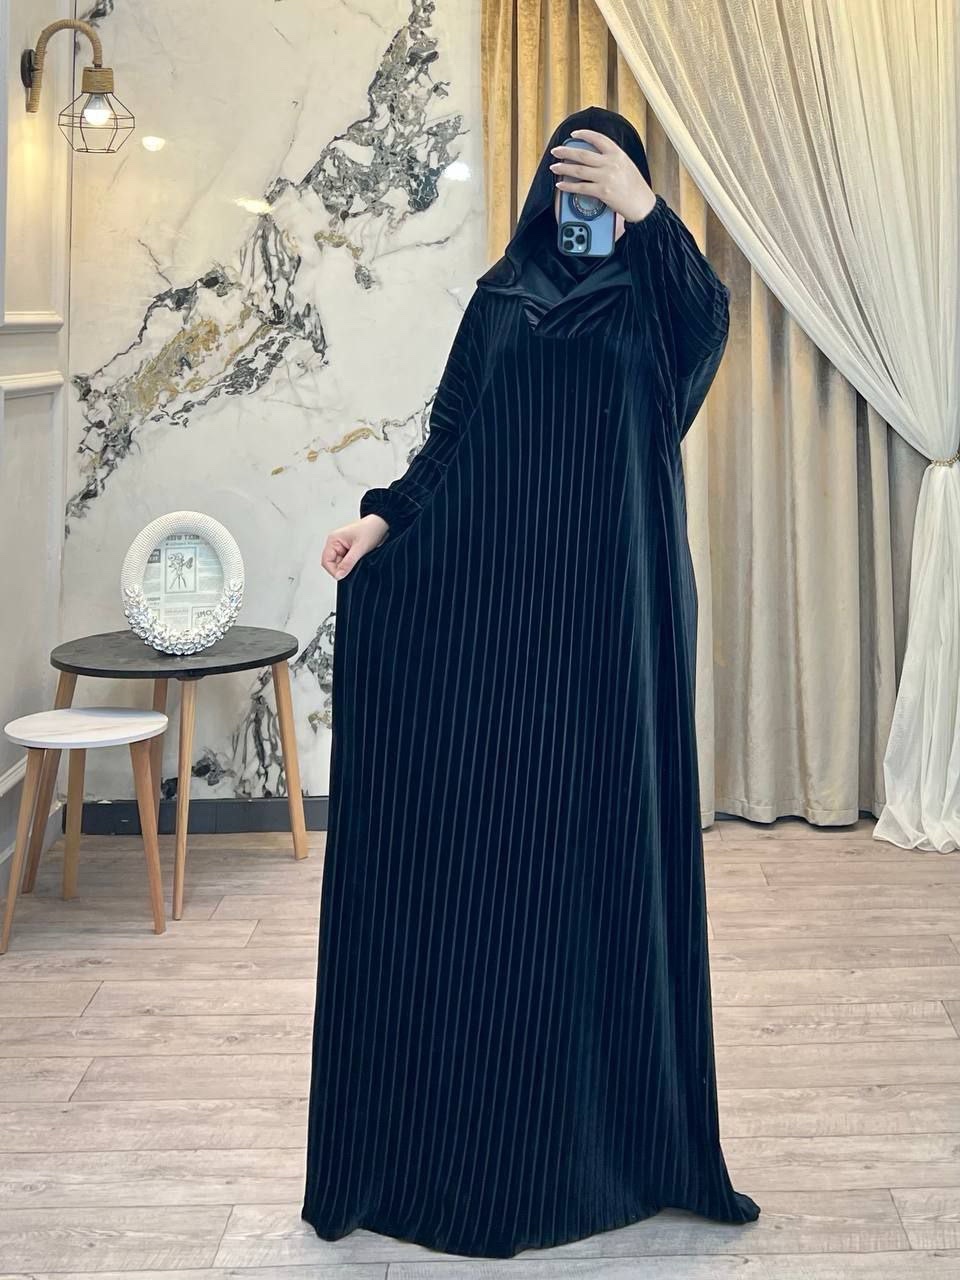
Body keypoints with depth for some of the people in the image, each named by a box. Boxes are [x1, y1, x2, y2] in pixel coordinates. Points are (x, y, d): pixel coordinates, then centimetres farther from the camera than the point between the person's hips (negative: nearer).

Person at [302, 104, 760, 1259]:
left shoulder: (653, 298, 6)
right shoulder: (500, 299, 13)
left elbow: (709, 318, -18)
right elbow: (449, 440, 9)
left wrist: (643, 210, -28)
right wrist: (385, 518, -6)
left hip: (609, 602, -2)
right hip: (491, 598, 2)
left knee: (602, 833, 0)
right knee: (472, 841, 2)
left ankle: (613, 1117, 13)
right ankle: (453, 1125, 15)